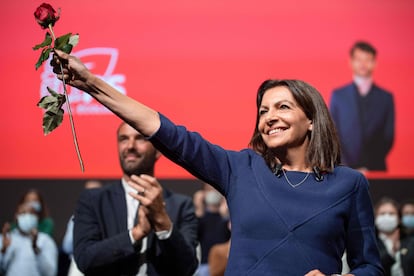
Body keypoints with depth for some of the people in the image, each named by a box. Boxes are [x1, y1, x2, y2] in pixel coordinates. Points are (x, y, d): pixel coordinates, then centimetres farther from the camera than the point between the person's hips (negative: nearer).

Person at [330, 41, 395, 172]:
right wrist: (349, 168, -7)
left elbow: (388, 137, 5)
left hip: (376, 170, 0)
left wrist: (369, 167, -6)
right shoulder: (338, 95, 7)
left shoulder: (386, 97, 7)